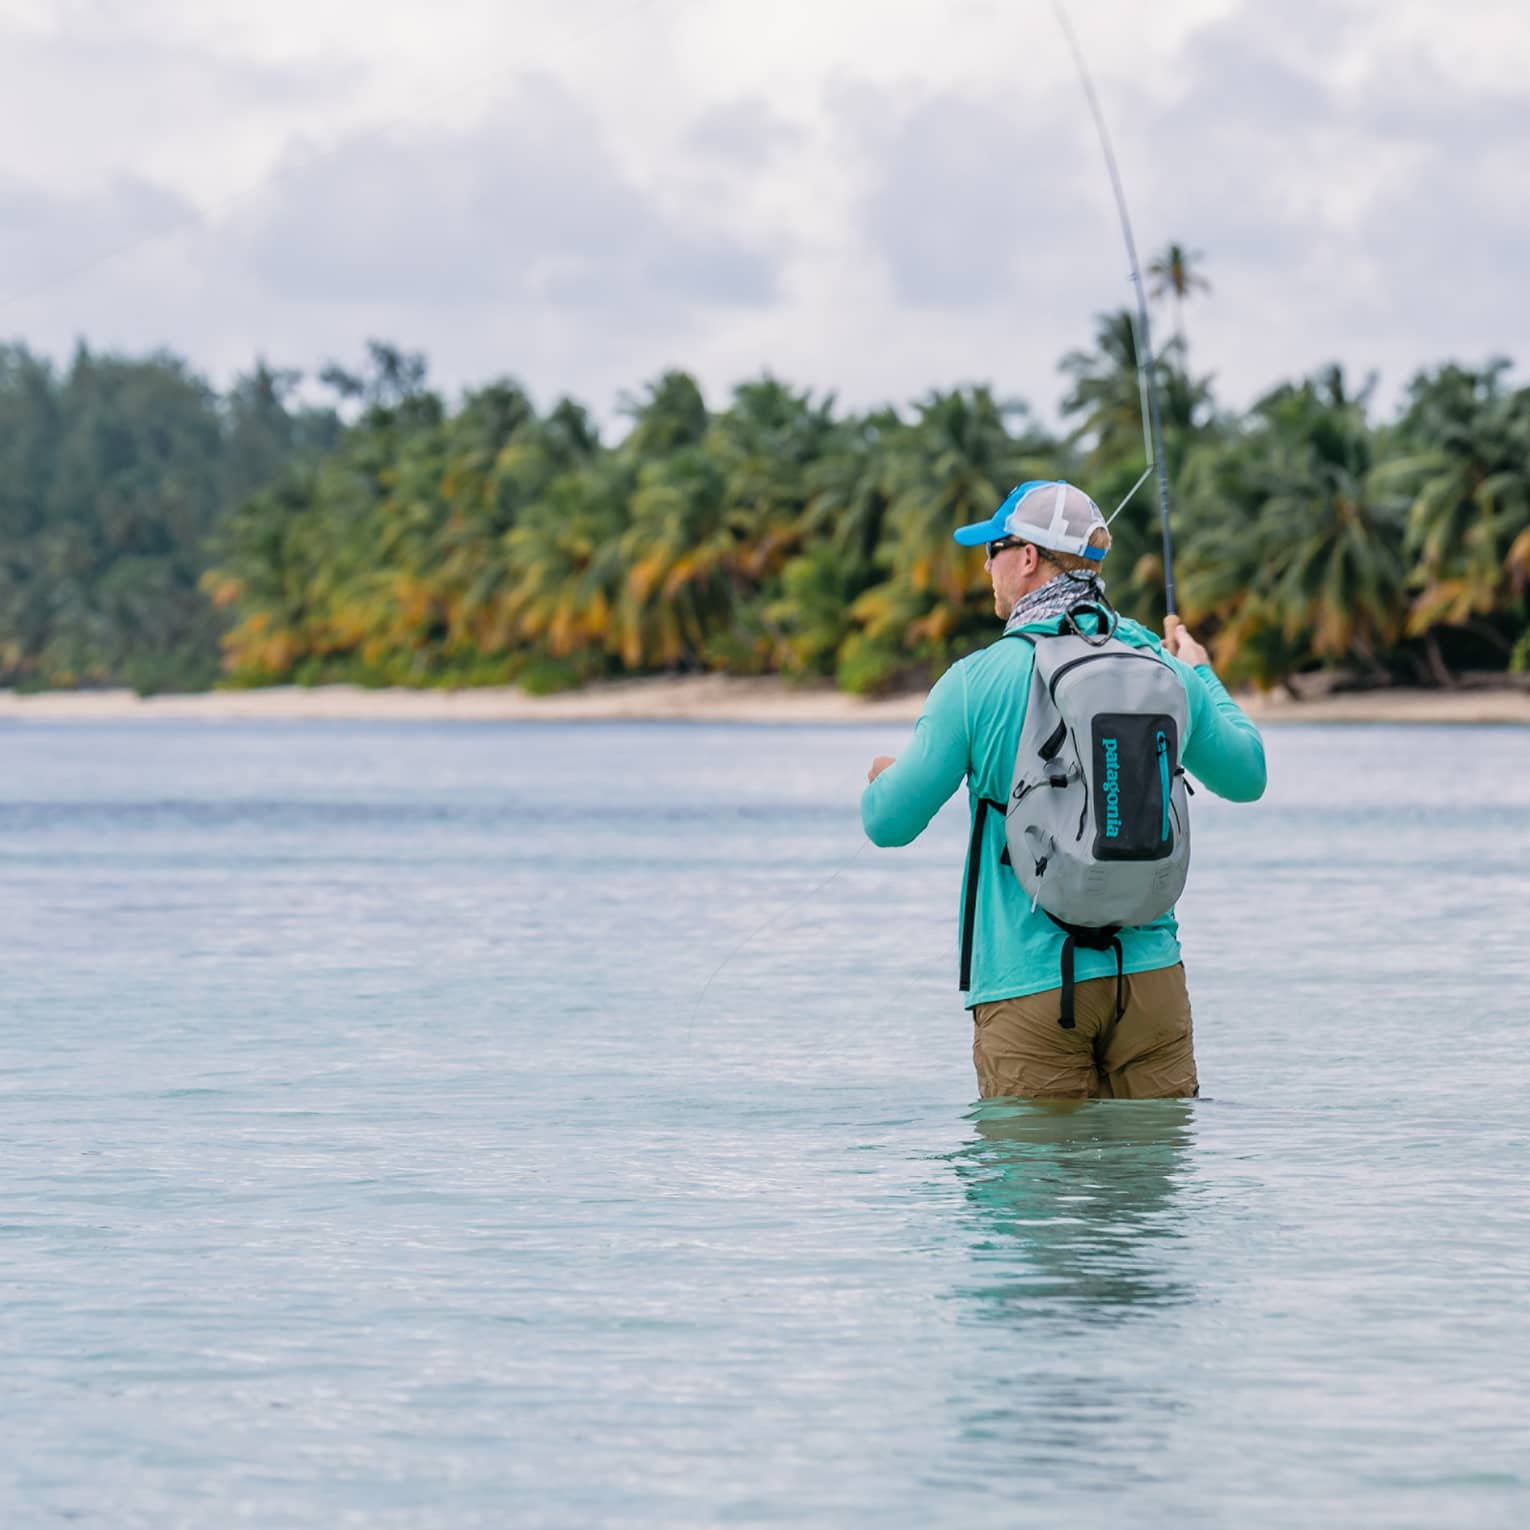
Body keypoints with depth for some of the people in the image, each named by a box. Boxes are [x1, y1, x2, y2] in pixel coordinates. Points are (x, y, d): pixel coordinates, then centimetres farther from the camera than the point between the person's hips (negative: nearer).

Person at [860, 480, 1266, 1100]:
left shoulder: (976, 681, -8)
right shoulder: (1165, 673, 3)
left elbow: (889, 822, -3)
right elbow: (1247, 776, 21)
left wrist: (881, 779, 22)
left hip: (1031, 982, -3)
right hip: (1150, 973, 3)